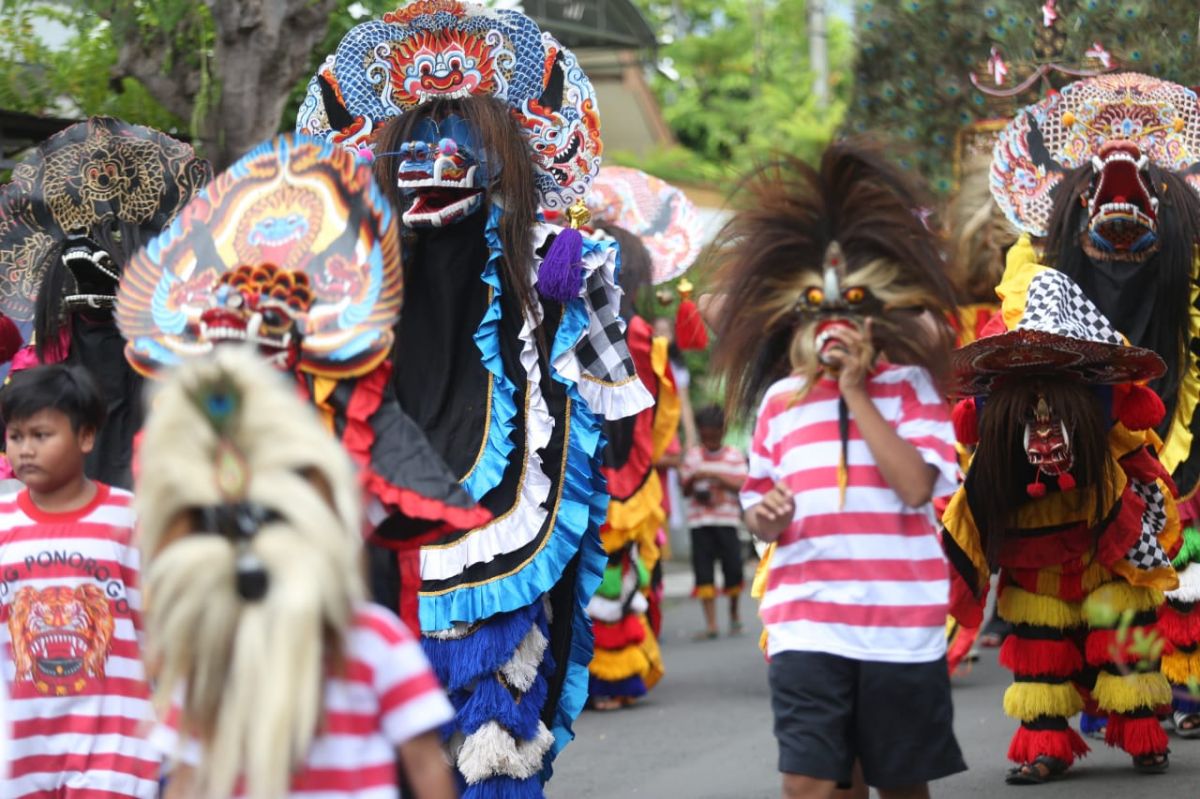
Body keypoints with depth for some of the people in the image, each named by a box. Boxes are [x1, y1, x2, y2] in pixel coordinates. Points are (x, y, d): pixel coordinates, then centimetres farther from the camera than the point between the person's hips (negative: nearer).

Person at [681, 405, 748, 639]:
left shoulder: (734, 455, 4)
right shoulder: (692, 456, 8)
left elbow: (741, 485, -6)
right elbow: (685, 490, 10)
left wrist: (714, 475, -15)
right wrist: (692, 481, -13)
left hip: (727, 520, -1)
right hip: (700, 521, 1)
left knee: (733, 567, -3)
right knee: (703, 571, -4)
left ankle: (734, 614, 23)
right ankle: (710, 624, -1)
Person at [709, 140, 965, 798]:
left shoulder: (911, 387, 3)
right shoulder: (780, 400, 10)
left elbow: (918, 485, -13)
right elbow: (761, 509, 19)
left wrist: (858, 395, -12)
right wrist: (763, 516, -6)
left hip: (901, 624, -1)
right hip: (805, 623, 1)